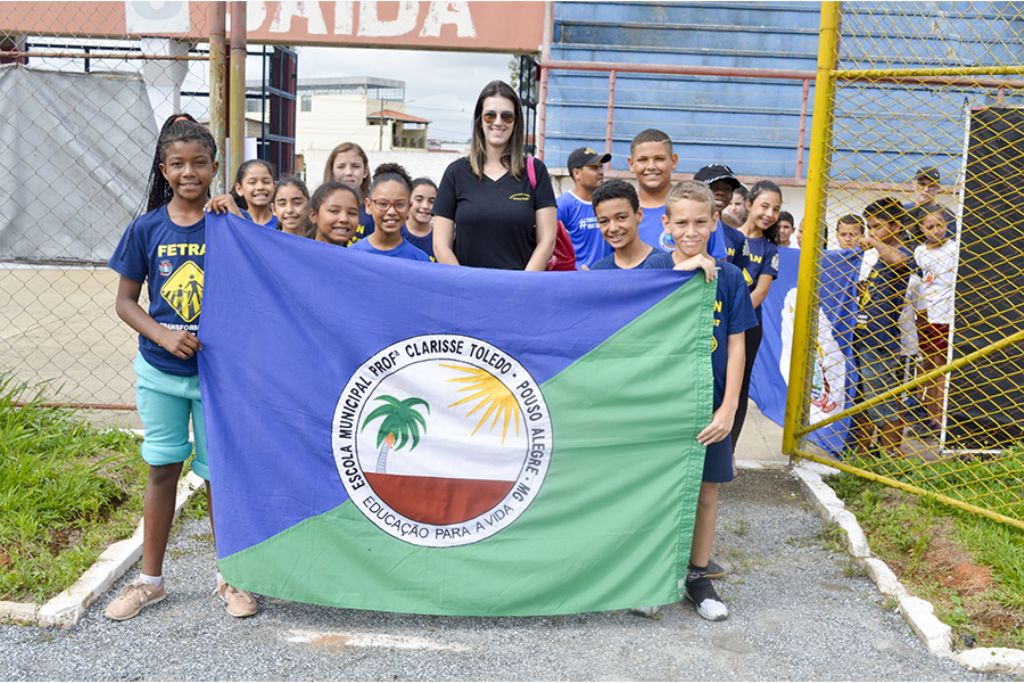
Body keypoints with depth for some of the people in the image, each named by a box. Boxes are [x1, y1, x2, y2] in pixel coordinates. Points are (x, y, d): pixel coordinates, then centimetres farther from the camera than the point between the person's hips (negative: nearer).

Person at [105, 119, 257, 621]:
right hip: (160, 371, 2)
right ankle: (149, 580, 27)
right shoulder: (146, 229, -2)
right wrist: (162, 335, -16)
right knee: (162, 468, 12)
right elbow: (125, 302, 3)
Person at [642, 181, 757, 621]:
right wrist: (686, 269, -27)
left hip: (710, 402, 2)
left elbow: (735, 346, 1)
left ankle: (698, 576, 26)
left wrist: (728, 408, -6)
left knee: (707, 490, 10)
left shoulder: (729, 276, 0)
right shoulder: (657, 267, -3)